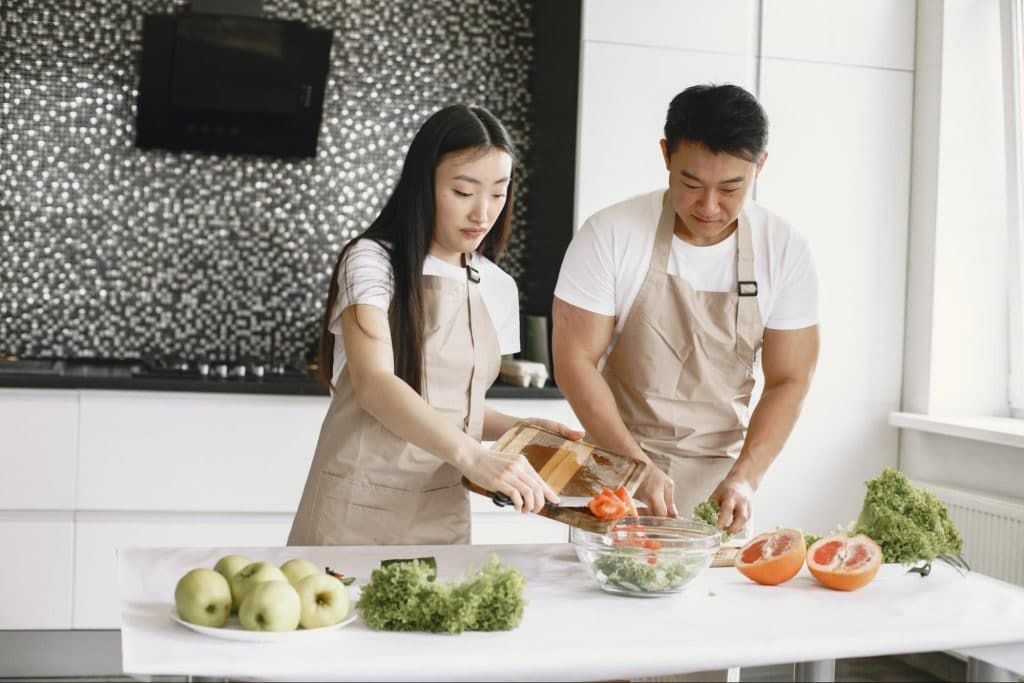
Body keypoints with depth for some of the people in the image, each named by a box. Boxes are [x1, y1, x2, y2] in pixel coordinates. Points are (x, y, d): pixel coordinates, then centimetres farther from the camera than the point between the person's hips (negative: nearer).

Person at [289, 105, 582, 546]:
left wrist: (518, 427, -1)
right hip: (359, 509, -4)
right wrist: (471, 455, -35)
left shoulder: (498, 289, 7)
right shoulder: (373, 261, -9)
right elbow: (374, 385, -23)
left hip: (442, 515, 5)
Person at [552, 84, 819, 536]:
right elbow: (574, 360, -11)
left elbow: (789, 380, -2)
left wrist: (744, 478, -15)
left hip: (718, 479, 2)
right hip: (619, 464, -1)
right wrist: (637, 464, -20)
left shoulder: (785, 250, -5)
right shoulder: (610, 235, -12)